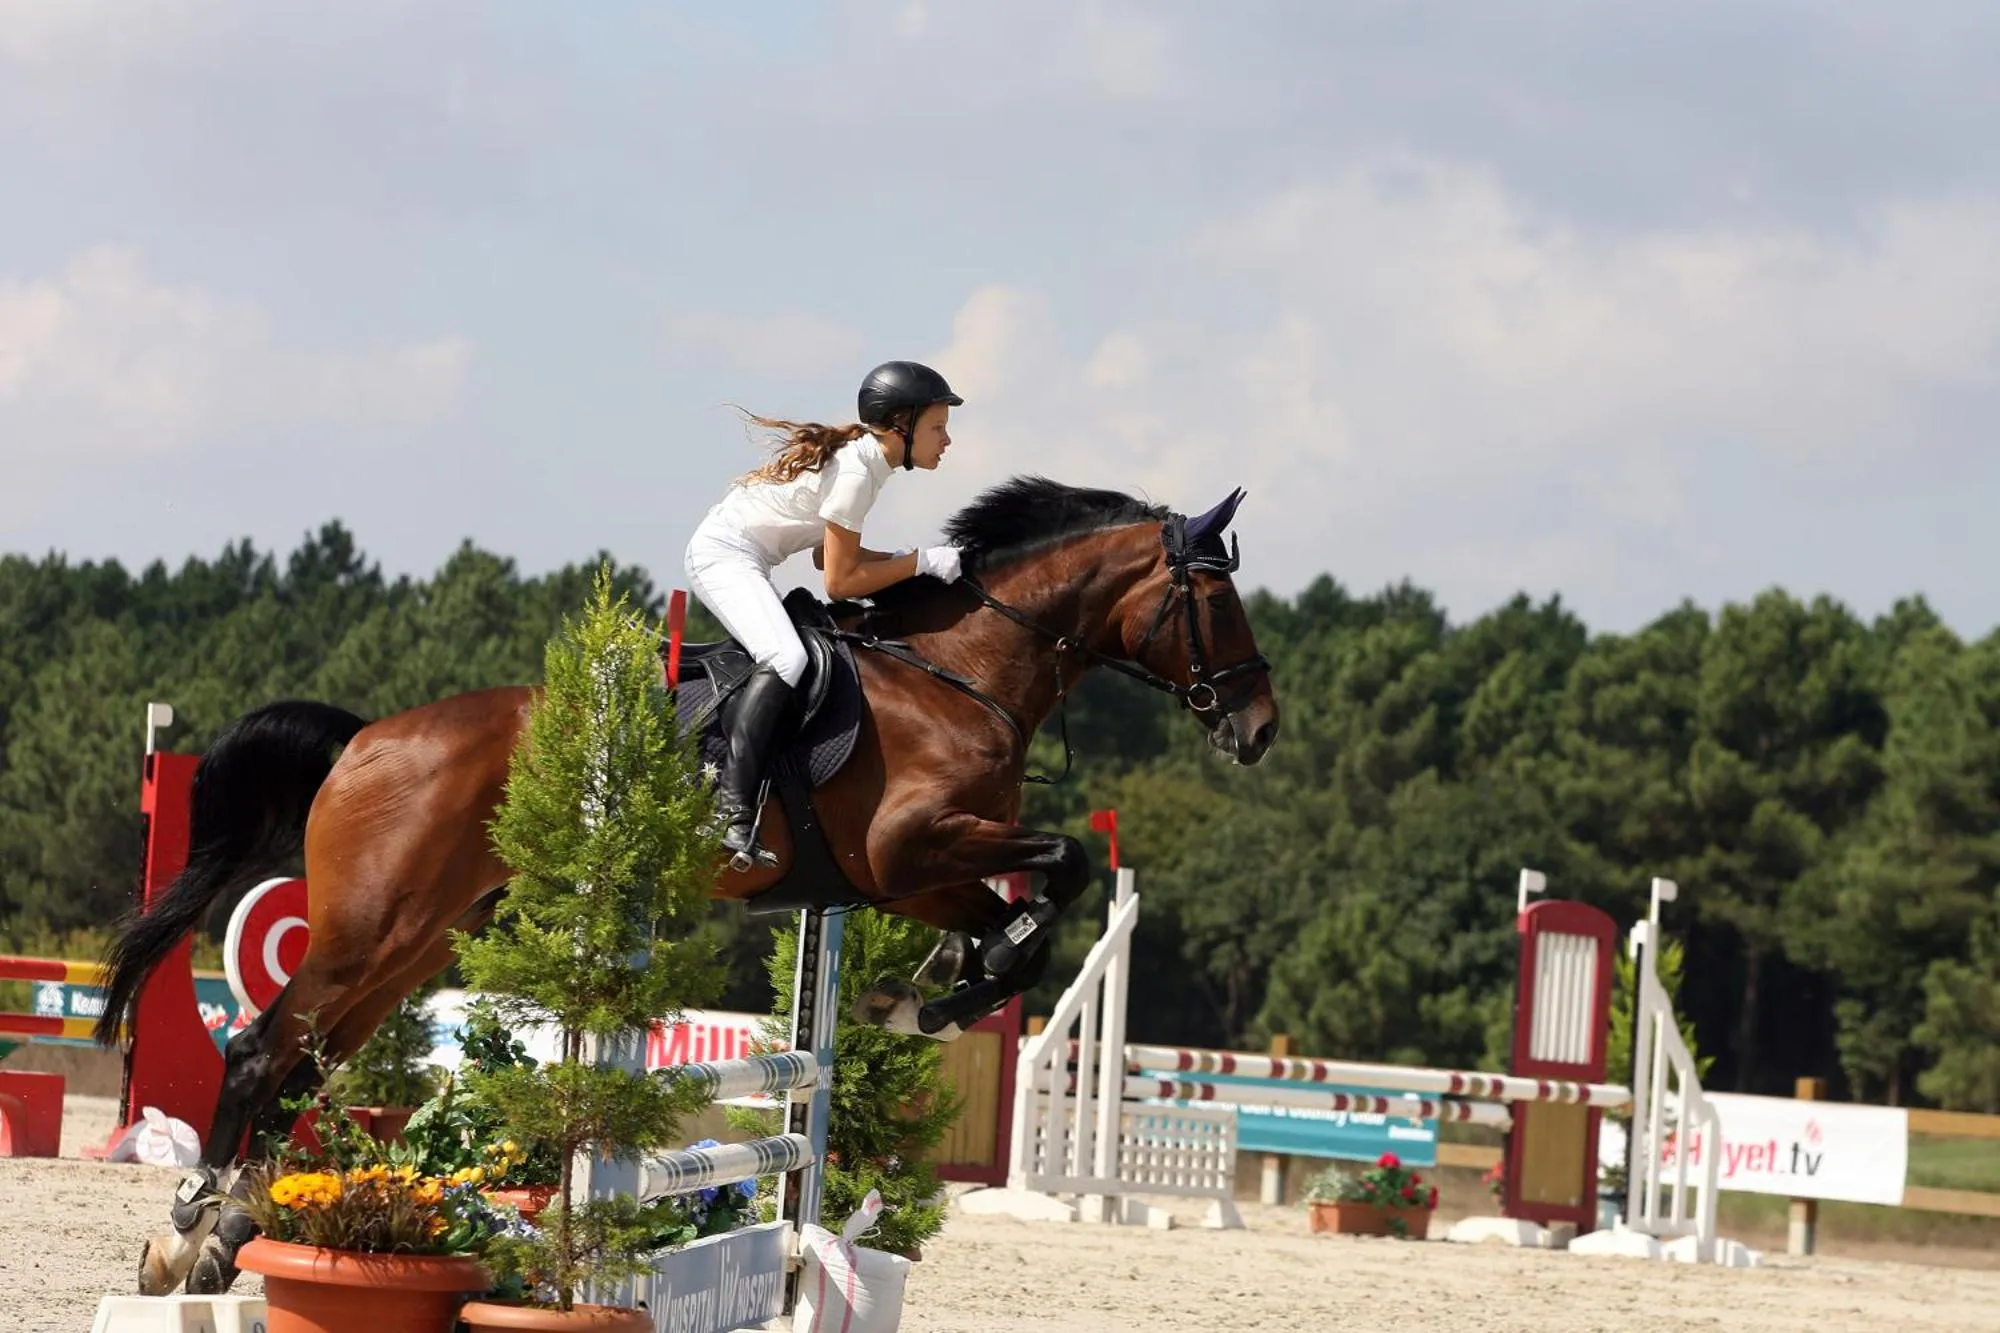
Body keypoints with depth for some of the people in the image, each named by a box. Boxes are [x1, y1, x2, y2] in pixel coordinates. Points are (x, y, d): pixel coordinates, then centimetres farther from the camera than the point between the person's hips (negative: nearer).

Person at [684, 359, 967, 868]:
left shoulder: (860, 455, 10)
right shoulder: (855, 472, -20)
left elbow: (830, 554, 14)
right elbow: (840, 582, -17)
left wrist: (904, 560, 3)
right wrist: (921, 561, -14)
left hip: (740, 560, 11)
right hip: (724, 554, -11)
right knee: (785, 658, -28)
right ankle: (733, 810, -36)